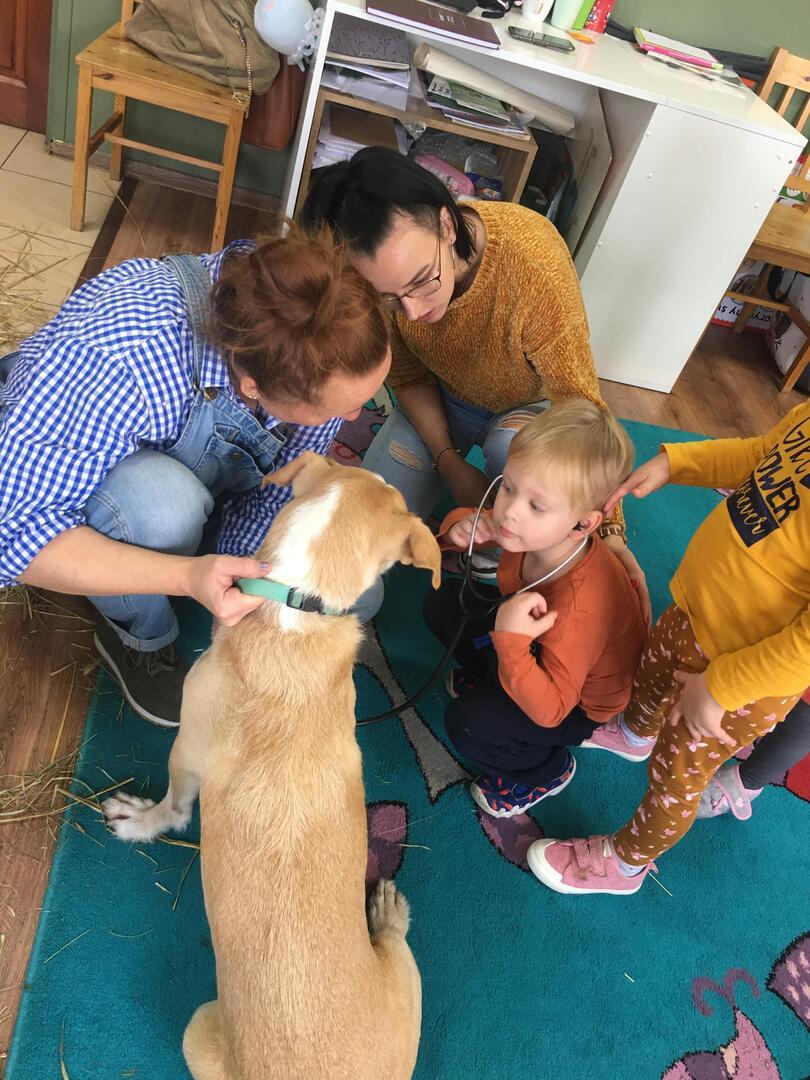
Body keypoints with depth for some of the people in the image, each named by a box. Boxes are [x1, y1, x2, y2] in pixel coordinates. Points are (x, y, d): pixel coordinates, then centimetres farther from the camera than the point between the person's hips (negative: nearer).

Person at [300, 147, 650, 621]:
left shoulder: (534, 261, -40)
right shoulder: (389, 267, -27)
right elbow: (408, 377, -9)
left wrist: (609, 529, -38)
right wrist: (450, 464, -18)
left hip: (529, 403, -2)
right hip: (440, 395, 3)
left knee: (513, 449, -37)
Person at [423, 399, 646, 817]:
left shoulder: (581, 606, -43)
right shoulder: (534, 529, -24)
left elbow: (549, 711, -38)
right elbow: (464, 519, -3)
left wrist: (511, 641, -51)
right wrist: (460, 526, -28)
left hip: (580, 701, -7)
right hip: (539, 642, 7)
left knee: (467, 724, -26)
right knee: (443, 602, 3)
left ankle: (548, 770, 5)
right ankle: (494, 680, 23)